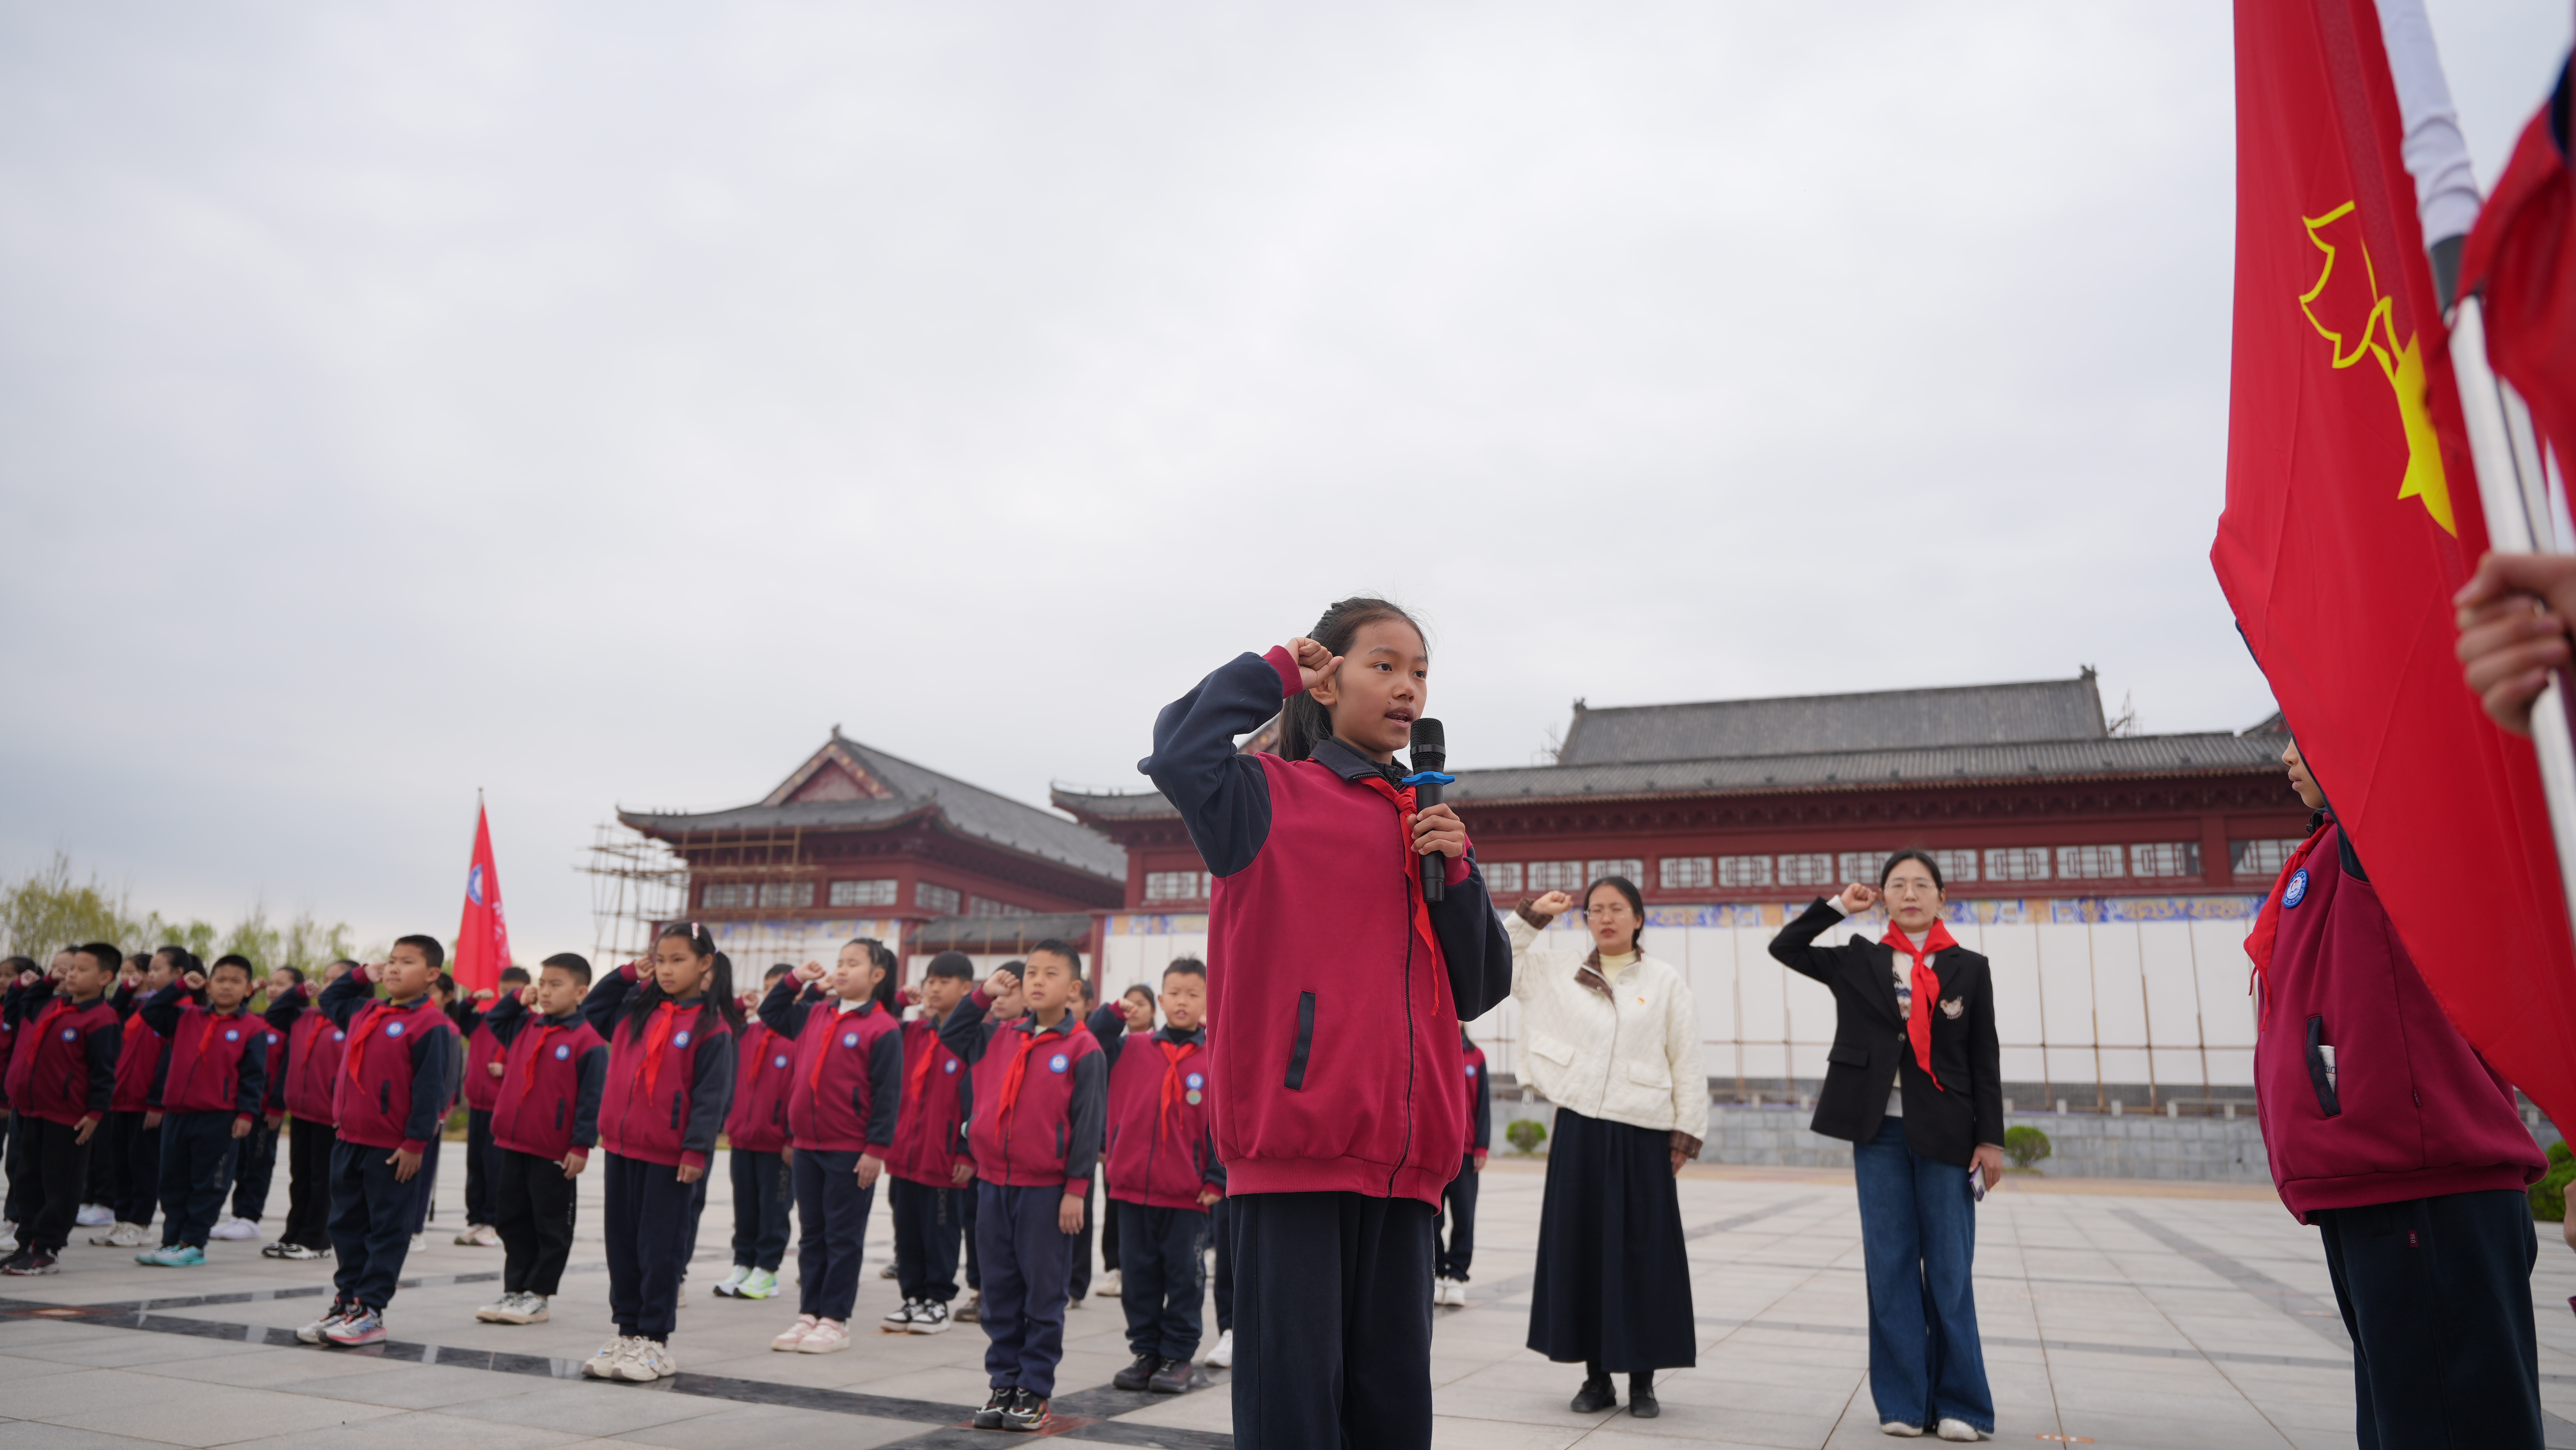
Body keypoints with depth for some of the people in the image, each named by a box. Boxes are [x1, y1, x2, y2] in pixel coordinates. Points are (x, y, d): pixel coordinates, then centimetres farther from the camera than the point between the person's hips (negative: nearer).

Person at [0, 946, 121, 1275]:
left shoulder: (101, 1020, -16)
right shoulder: (51, 1005, 8)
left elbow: (104, 1071, -16)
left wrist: (96, 1112, -18)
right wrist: (38, 984, 18)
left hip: (69, 1116, -8)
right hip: (33, 1109, 8)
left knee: (60, 1186, 1)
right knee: (34, 1182, 15)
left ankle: (47, 1250, 8)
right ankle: (28, 1245, 24)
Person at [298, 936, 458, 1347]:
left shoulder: (431, 1025, -14)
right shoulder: (363, 1013, 10)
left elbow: (430, 1089, -16)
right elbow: (328, 1000, 33)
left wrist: (415, 1143, -17)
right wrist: (361, 975, 16)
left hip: (394, 1149, -8)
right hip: (349, 1139, 8)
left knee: (387, 1229, 2)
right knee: (347, 1225, 14)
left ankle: (370, 1311, 8)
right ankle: (346, 1302, 25)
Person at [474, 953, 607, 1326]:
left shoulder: (587, 1039, -13)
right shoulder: (525, 1025, 9)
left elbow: (592, 1098, -14)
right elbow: (491, 1022, 29)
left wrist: (582, 1145, -16)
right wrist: (518, 1000, 10)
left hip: (555, 1152, -7)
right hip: (511, 1144, 7)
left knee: (551, 1226, 6)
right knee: (511, 1222, 15)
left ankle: (539, 1295, 15)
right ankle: (515, 1289, 26)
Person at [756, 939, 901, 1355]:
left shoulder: (883, 1029, -11)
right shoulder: (813, 1016, 9)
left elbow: (888, 1095, -12)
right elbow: (770, 1013, 25)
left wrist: (877, 1149, -14)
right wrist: (794, 980, 11)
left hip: (851, 1151, -6)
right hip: (807, 1146, 6)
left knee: (843, 1237, 4)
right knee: (811, 1234, 14)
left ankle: (835, 1320, 13)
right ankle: (809, 1313, 22)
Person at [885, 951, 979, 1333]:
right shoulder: (913, 1032, 10)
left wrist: (969, 1154, -14)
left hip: (945, 1157, -6)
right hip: (906, 1153, 6)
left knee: (940, 1233, 4)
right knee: (906, 1232, 13)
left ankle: (938, 1302, 17)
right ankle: (913, 1297, 25)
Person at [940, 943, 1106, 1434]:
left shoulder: (1083, 1049, -8)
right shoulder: (1000, 1037, 8)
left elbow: (1089, 1125, -9)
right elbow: (950, 1035, 20)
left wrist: (1076, 1189, -11)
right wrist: (983, 996, 6)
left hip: (1047, 1189, -5)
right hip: (993, 1183, 5)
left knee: (1044, 1293, 4)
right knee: (1000, 1292, 12)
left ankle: (1037, 1392, 14)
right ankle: (1003, 1384, 22)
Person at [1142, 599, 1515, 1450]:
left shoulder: (1429, 826, 17)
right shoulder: (1276, 797, 1)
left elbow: (1478, 990, 17)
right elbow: (1182, 754, -22)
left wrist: (1455, 871, 1)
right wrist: (1275, 670, -5)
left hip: (1403, 1155, 6)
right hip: (1295, 1149, -6)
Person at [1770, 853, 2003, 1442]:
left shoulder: (1968, 968, 4)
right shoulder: (1858, 962, 6)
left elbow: (1984, 1060, 3)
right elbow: (1784, 947, 4)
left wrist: (1991, 1138, -1)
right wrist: (1839, 905, 2)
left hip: (1945, 1132, -1)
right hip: (1879, 1130, 1)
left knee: (1949, 1270, 2)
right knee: (1890, 1265, 4)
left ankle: (1960, 1403, 11)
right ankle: (1904, 1402, 12)